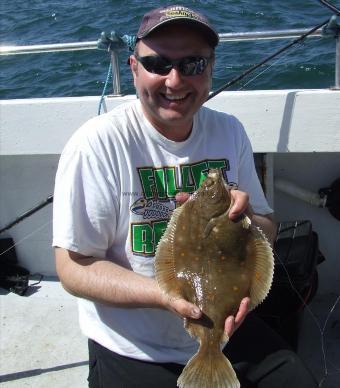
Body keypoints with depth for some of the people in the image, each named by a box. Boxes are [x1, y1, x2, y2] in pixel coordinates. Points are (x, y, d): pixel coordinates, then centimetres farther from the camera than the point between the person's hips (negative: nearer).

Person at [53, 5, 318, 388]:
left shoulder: (230, 131, -2)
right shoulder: (97, 144, -19)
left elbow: (268, 232, 7)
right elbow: (73, 267, -17)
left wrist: (245, 219, -17)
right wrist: (166, 296, -30)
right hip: (133, 353, -4)